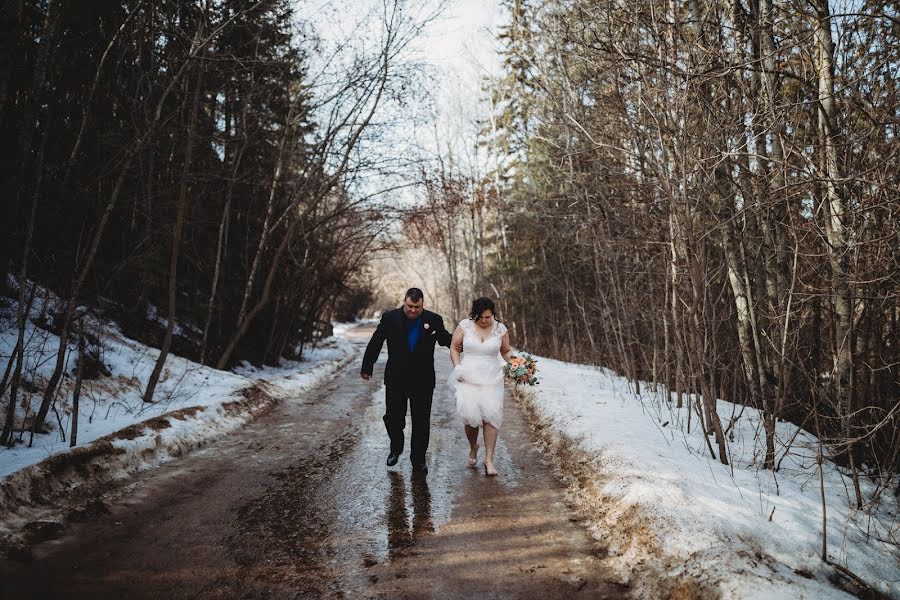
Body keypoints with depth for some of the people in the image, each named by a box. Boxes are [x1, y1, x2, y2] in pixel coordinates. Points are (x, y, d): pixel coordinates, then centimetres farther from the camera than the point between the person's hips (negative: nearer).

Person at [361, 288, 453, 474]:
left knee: (422, 421, 6)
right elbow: (375, 344, 2)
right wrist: (367, 368, 4)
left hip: (423, 381, 0)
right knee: (392, 418, 6)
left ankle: (418, 459, 21)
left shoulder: (434, 320, -4)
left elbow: (448, 341, 9)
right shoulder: (390, 318, -5)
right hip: (396, 380, 0)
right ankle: (396, 449, 34)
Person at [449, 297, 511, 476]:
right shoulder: (465, 326, -1)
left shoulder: (500, 329, 2)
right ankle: (473, 447, 23)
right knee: (470, 414, -9)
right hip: (468, 378, 0)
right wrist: (457, 368, -6)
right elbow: (454, 348, 7)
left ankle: (489, 459, 1)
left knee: (491, 415, -10)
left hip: (492, 379, 1)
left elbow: (506, 352, 12)